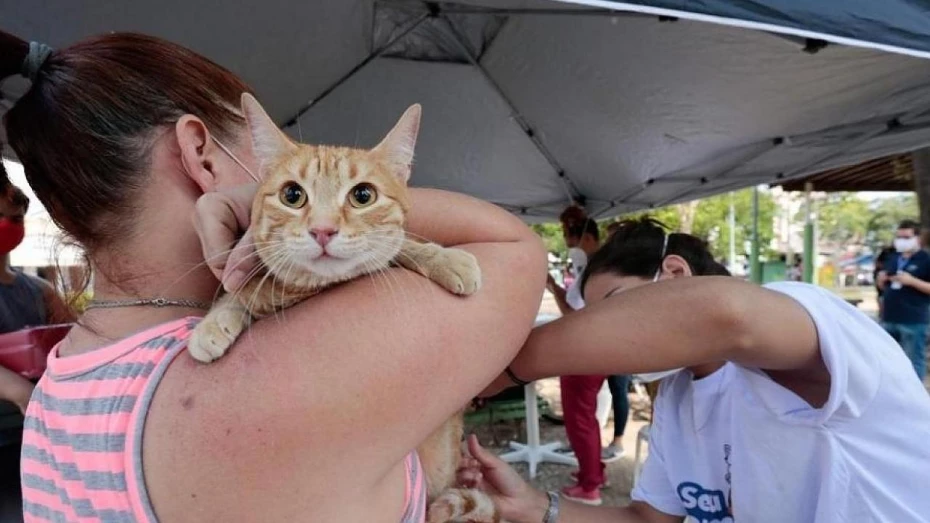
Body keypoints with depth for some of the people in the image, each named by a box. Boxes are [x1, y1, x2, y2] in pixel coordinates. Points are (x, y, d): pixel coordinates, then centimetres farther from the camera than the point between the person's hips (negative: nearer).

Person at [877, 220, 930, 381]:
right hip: (889, 319, 7)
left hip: (914, 321, -7)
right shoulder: (892, 258, 14)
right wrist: (882, 279, 2)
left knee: (913, 362, -1)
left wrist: (912, 281, -20)